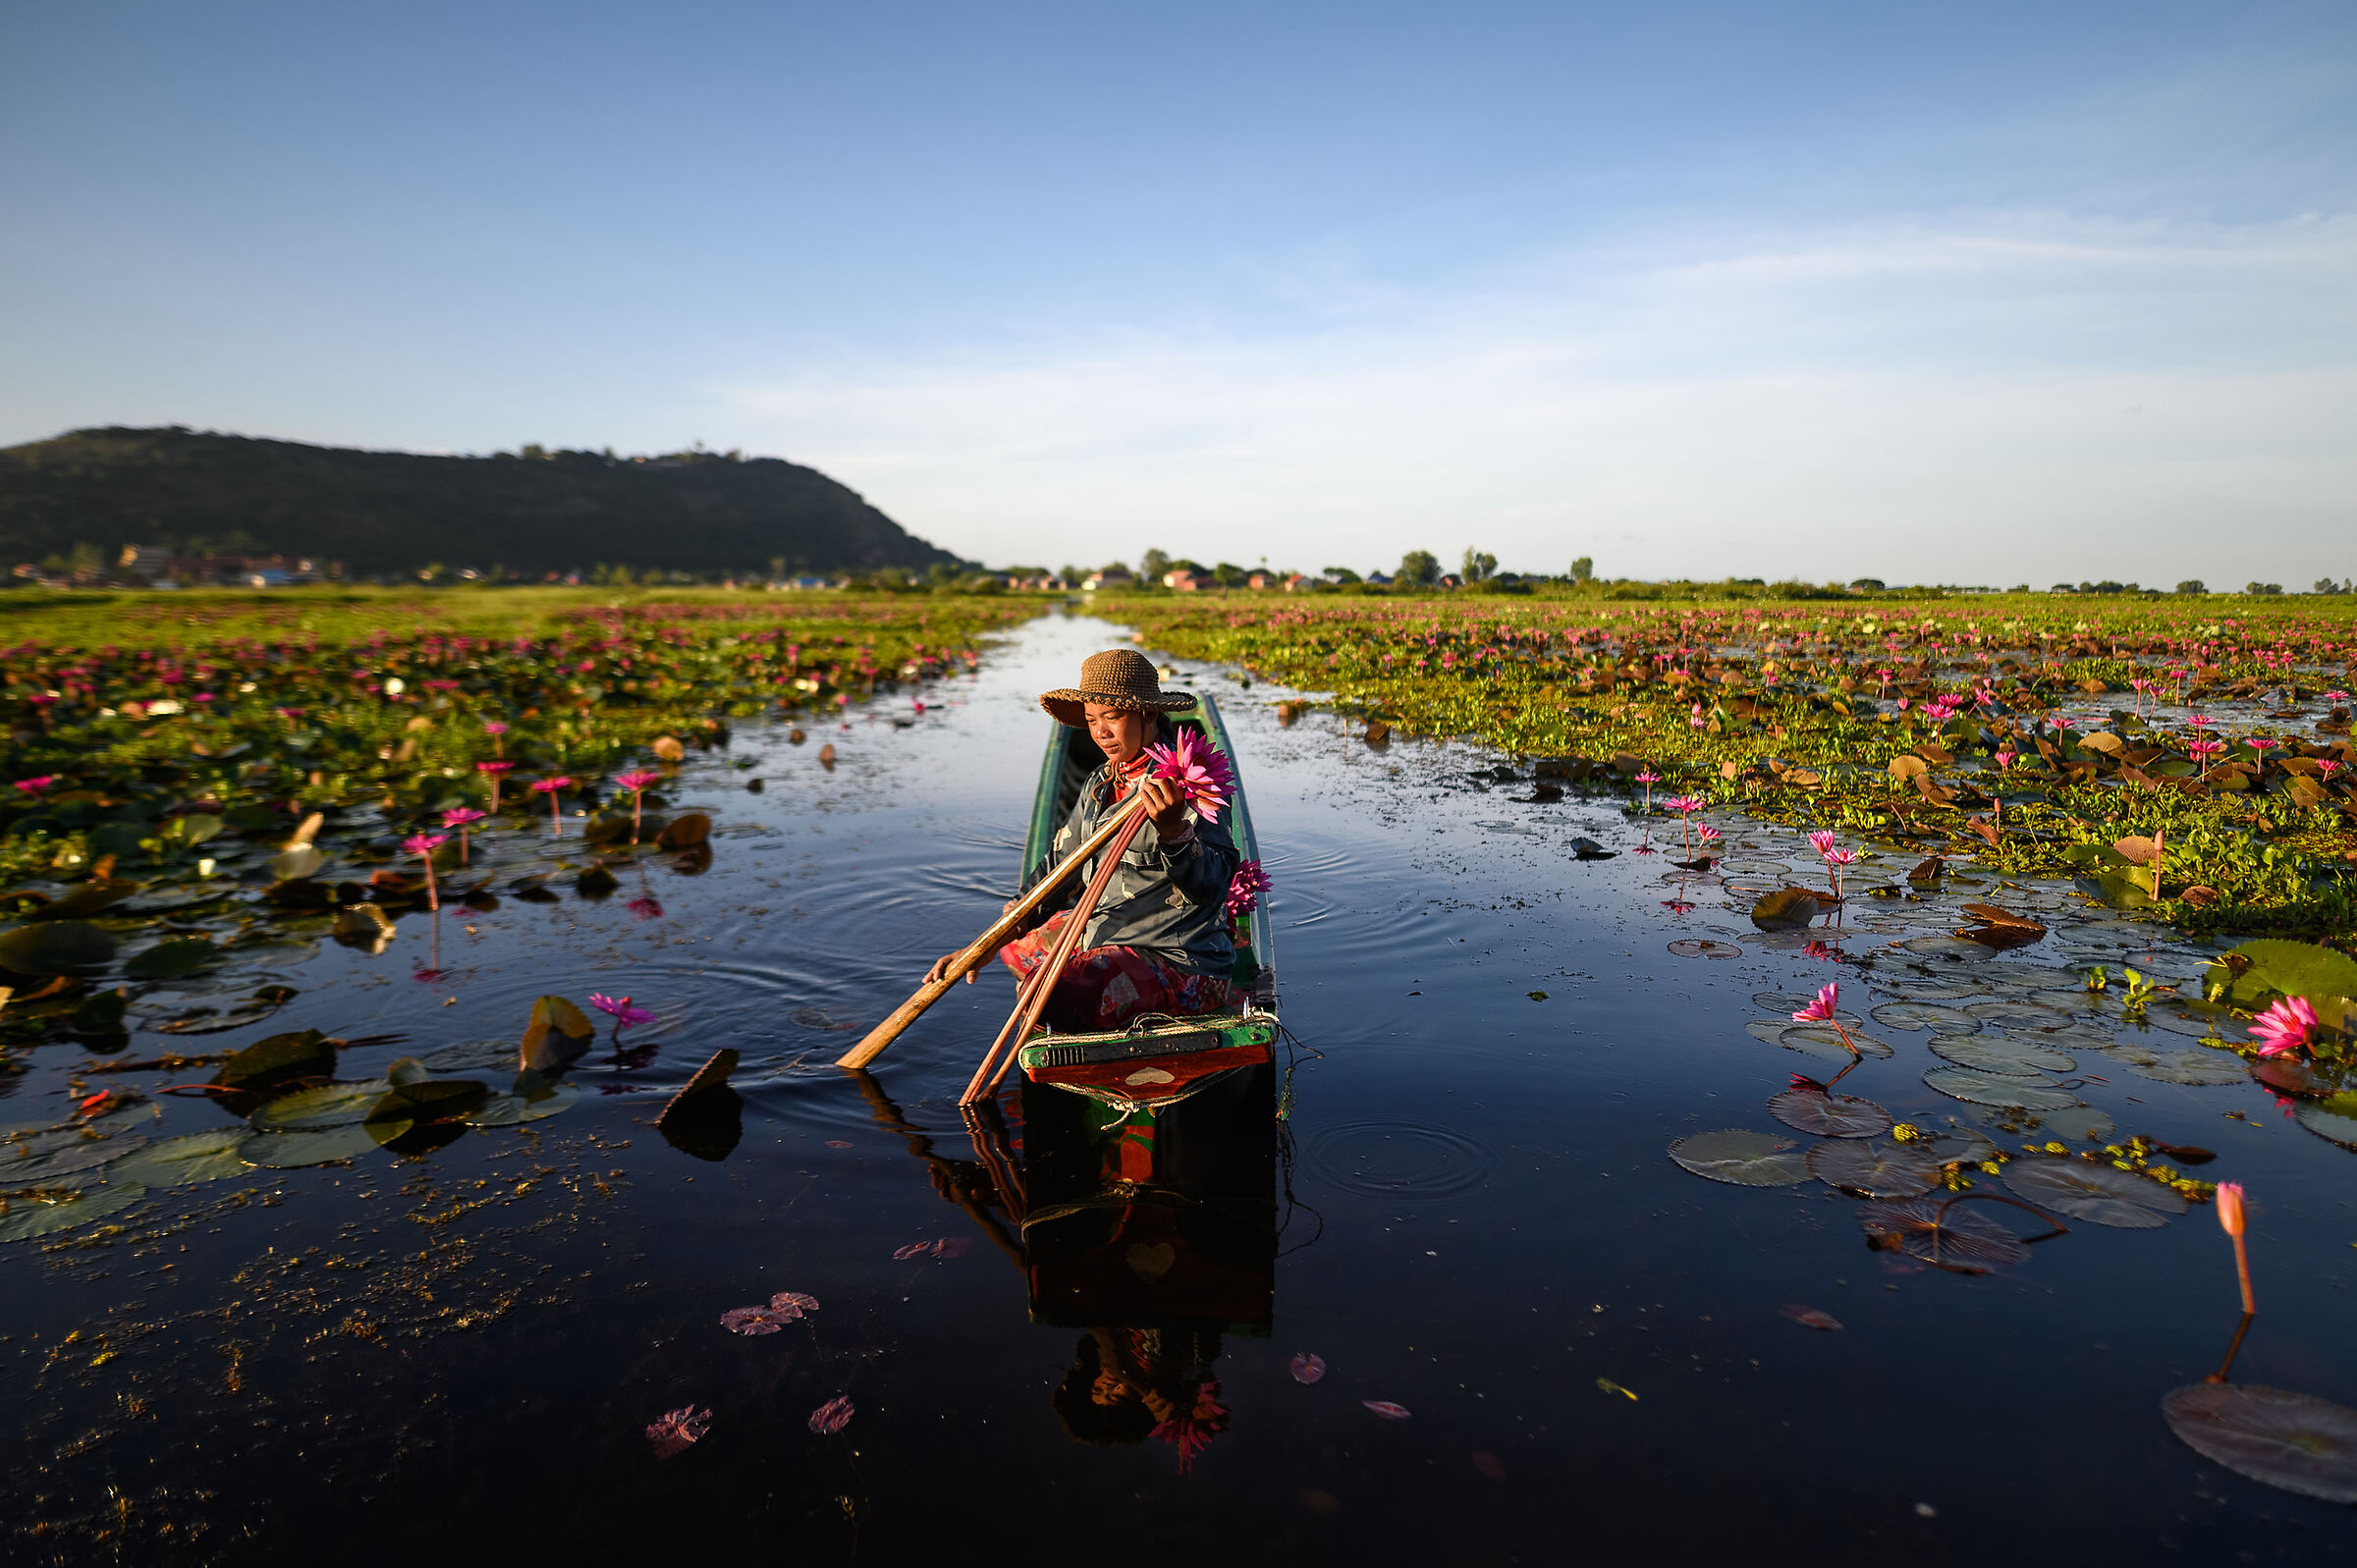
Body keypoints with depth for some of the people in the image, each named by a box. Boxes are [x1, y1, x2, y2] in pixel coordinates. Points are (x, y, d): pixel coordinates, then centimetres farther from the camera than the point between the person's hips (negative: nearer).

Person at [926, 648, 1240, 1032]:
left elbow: (1213, 885, -28)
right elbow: (1058, 867, 13)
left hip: (1184, 966, -9)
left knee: (1055, 1000, -28)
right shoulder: (1102, 784, 8)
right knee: (1016, 946, 23)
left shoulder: (1182, 782, -18)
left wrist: (1173, 830, -48)